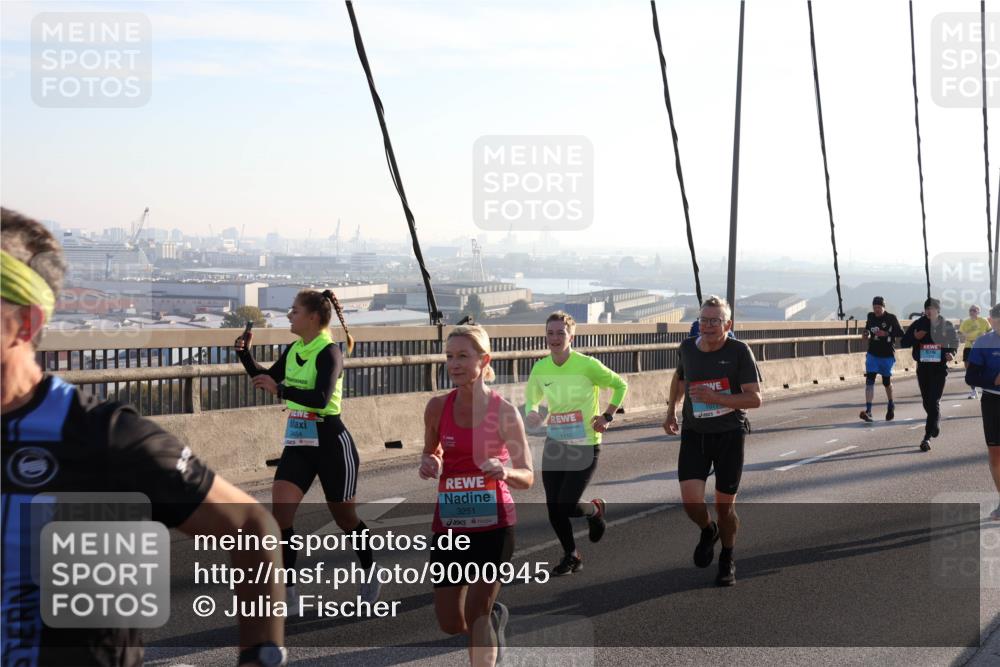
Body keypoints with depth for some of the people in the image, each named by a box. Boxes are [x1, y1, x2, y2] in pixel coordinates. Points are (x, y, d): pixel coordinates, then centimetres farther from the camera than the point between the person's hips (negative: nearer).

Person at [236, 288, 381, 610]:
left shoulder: (329, 352, -16)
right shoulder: (293, 350, 7)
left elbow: (321, 398, -28)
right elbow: (266, 380, 17)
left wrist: (280, 389, -32)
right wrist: (245, 354, 4)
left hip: (331, 442, -6)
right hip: (298, 442, 6)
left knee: (344, 516, 10)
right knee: (280, 511, -10)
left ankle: (370, 571, 36)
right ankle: (287, 590, -5)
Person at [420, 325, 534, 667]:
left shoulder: (504, 412, -10)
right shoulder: (437, 407, -1)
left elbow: (527, 477, -7)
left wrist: (504, 472, -29)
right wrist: (428, 463, -7)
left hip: (493, 524, -4)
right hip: (449, 524, 4)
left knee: (476, 614, -10)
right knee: (450, 623, 8)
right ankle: (495, 615, 41)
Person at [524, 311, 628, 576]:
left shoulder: (587, 365, -15)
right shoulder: (540, 368, -3)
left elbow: (620, 385, 0)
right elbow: (531, 399, 13)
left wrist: (607, 416, -7)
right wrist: (532, 413, -9)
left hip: (585, 446, -4)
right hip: (554, 444, 4)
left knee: (567, 506, -10)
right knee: (553, 507, 3)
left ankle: (595, 510, 26)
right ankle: (571, 556, 27)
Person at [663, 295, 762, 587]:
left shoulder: (739, 351, -12)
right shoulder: (688, 348, 0)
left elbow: (755, 398, -16)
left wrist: (715, 398, -26)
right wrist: (671, 411, 20)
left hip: (729, 435, -2)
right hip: (694, 433, 2)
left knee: (725, 506, 5)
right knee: (691, 501, -14)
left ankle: (727, 560, 34)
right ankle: (708, 531, 23)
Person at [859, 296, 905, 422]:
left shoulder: (891, 318, -7)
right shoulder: (871, 317, 5)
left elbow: (901, 333, -8)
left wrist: (886, 333, -21)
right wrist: (866, 335, 0)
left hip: (887, 355, -2)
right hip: (872, 354, 2)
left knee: (887, 381, 13)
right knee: (869, 380, -13)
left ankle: (891, 406, 39)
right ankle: (868, 410, -19)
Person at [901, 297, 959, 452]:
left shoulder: (947, 326, -1)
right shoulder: (918, 324, 1)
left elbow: (954, 343, 12)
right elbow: (904, 342, 3)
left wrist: (951, 353, -9)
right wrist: (915, 337, -17)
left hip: (940, 369, -2)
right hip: (923, 368, 3)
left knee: (934, 402, -9)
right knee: (927, 402, 12)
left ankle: (927, 437, -8)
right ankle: (936, 423, 40)